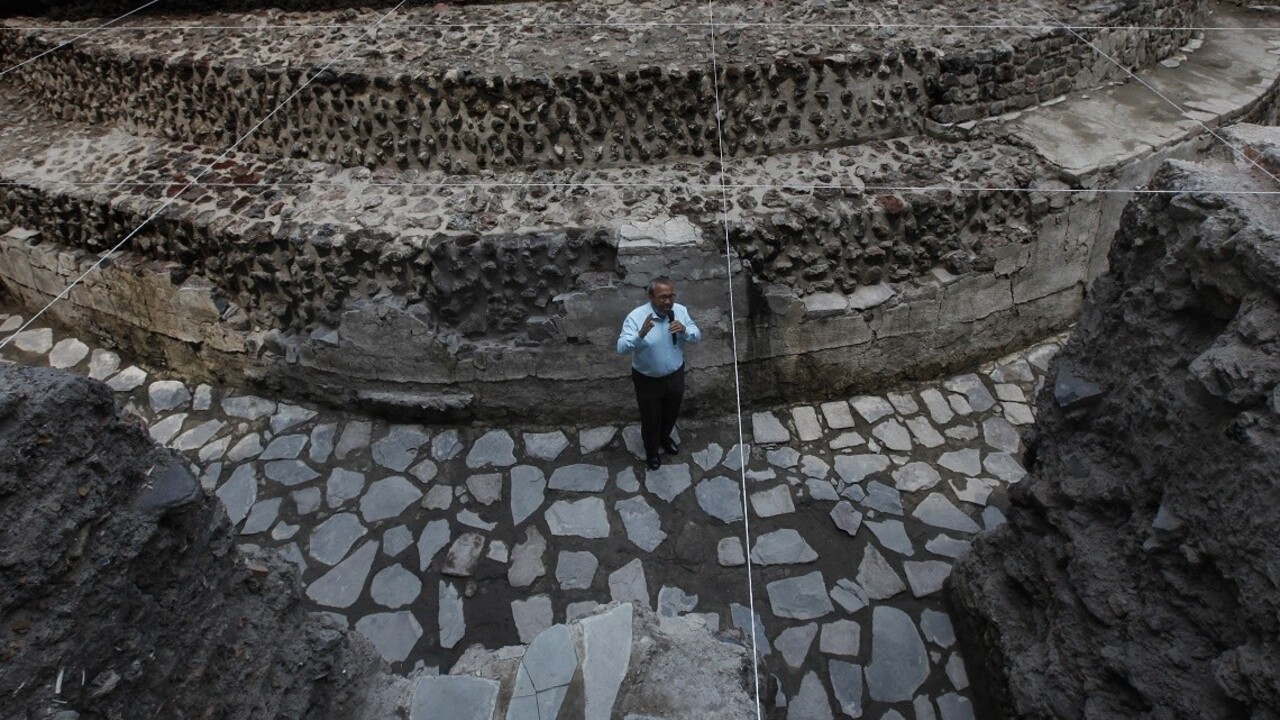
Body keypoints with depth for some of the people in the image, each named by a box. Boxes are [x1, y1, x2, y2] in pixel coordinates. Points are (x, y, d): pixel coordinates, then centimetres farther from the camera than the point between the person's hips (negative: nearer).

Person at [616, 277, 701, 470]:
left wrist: (684, 330, -27)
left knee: (671, 413, 28)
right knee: (650, 418, 18)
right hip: (648, 380, -4)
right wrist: (640, 335, -51)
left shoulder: (680, 311, -13)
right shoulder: (636, 317, -27)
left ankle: (665, 437, 60)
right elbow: (621, 348, -33)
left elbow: (697, 336, -4)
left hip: (675, 375, 4)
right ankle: (651, 450, 47)